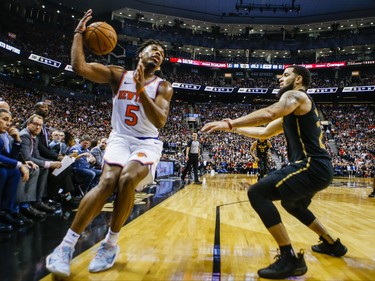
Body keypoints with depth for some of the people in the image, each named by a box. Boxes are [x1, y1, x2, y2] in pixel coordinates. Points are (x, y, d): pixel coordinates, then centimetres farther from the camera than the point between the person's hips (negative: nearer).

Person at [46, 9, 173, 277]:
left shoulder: (163, 86, 0)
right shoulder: (118, 75, 3)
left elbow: (160, 121, -17)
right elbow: (79, 66, -9)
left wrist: (140, 89, -25)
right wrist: (79, 33, -3)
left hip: (147, 143, 0)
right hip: (120, 138, 1)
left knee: (127, 180, -29)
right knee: (108, 182, -24)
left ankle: (111, 244, -9)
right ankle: (67, 244, -11)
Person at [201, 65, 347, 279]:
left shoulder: (295, 95, -4)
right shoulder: (294, 109, 26)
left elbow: (268, 114, -25)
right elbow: (264, 132, 29)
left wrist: (229, 123, -21)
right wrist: (235, 128, 27)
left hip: (313, 166, -11)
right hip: (319, 167, 11)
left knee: (257, 193, -18)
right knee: (291, 203, 33)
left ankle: (291, 258, -15)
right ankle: (332, 244, 42)